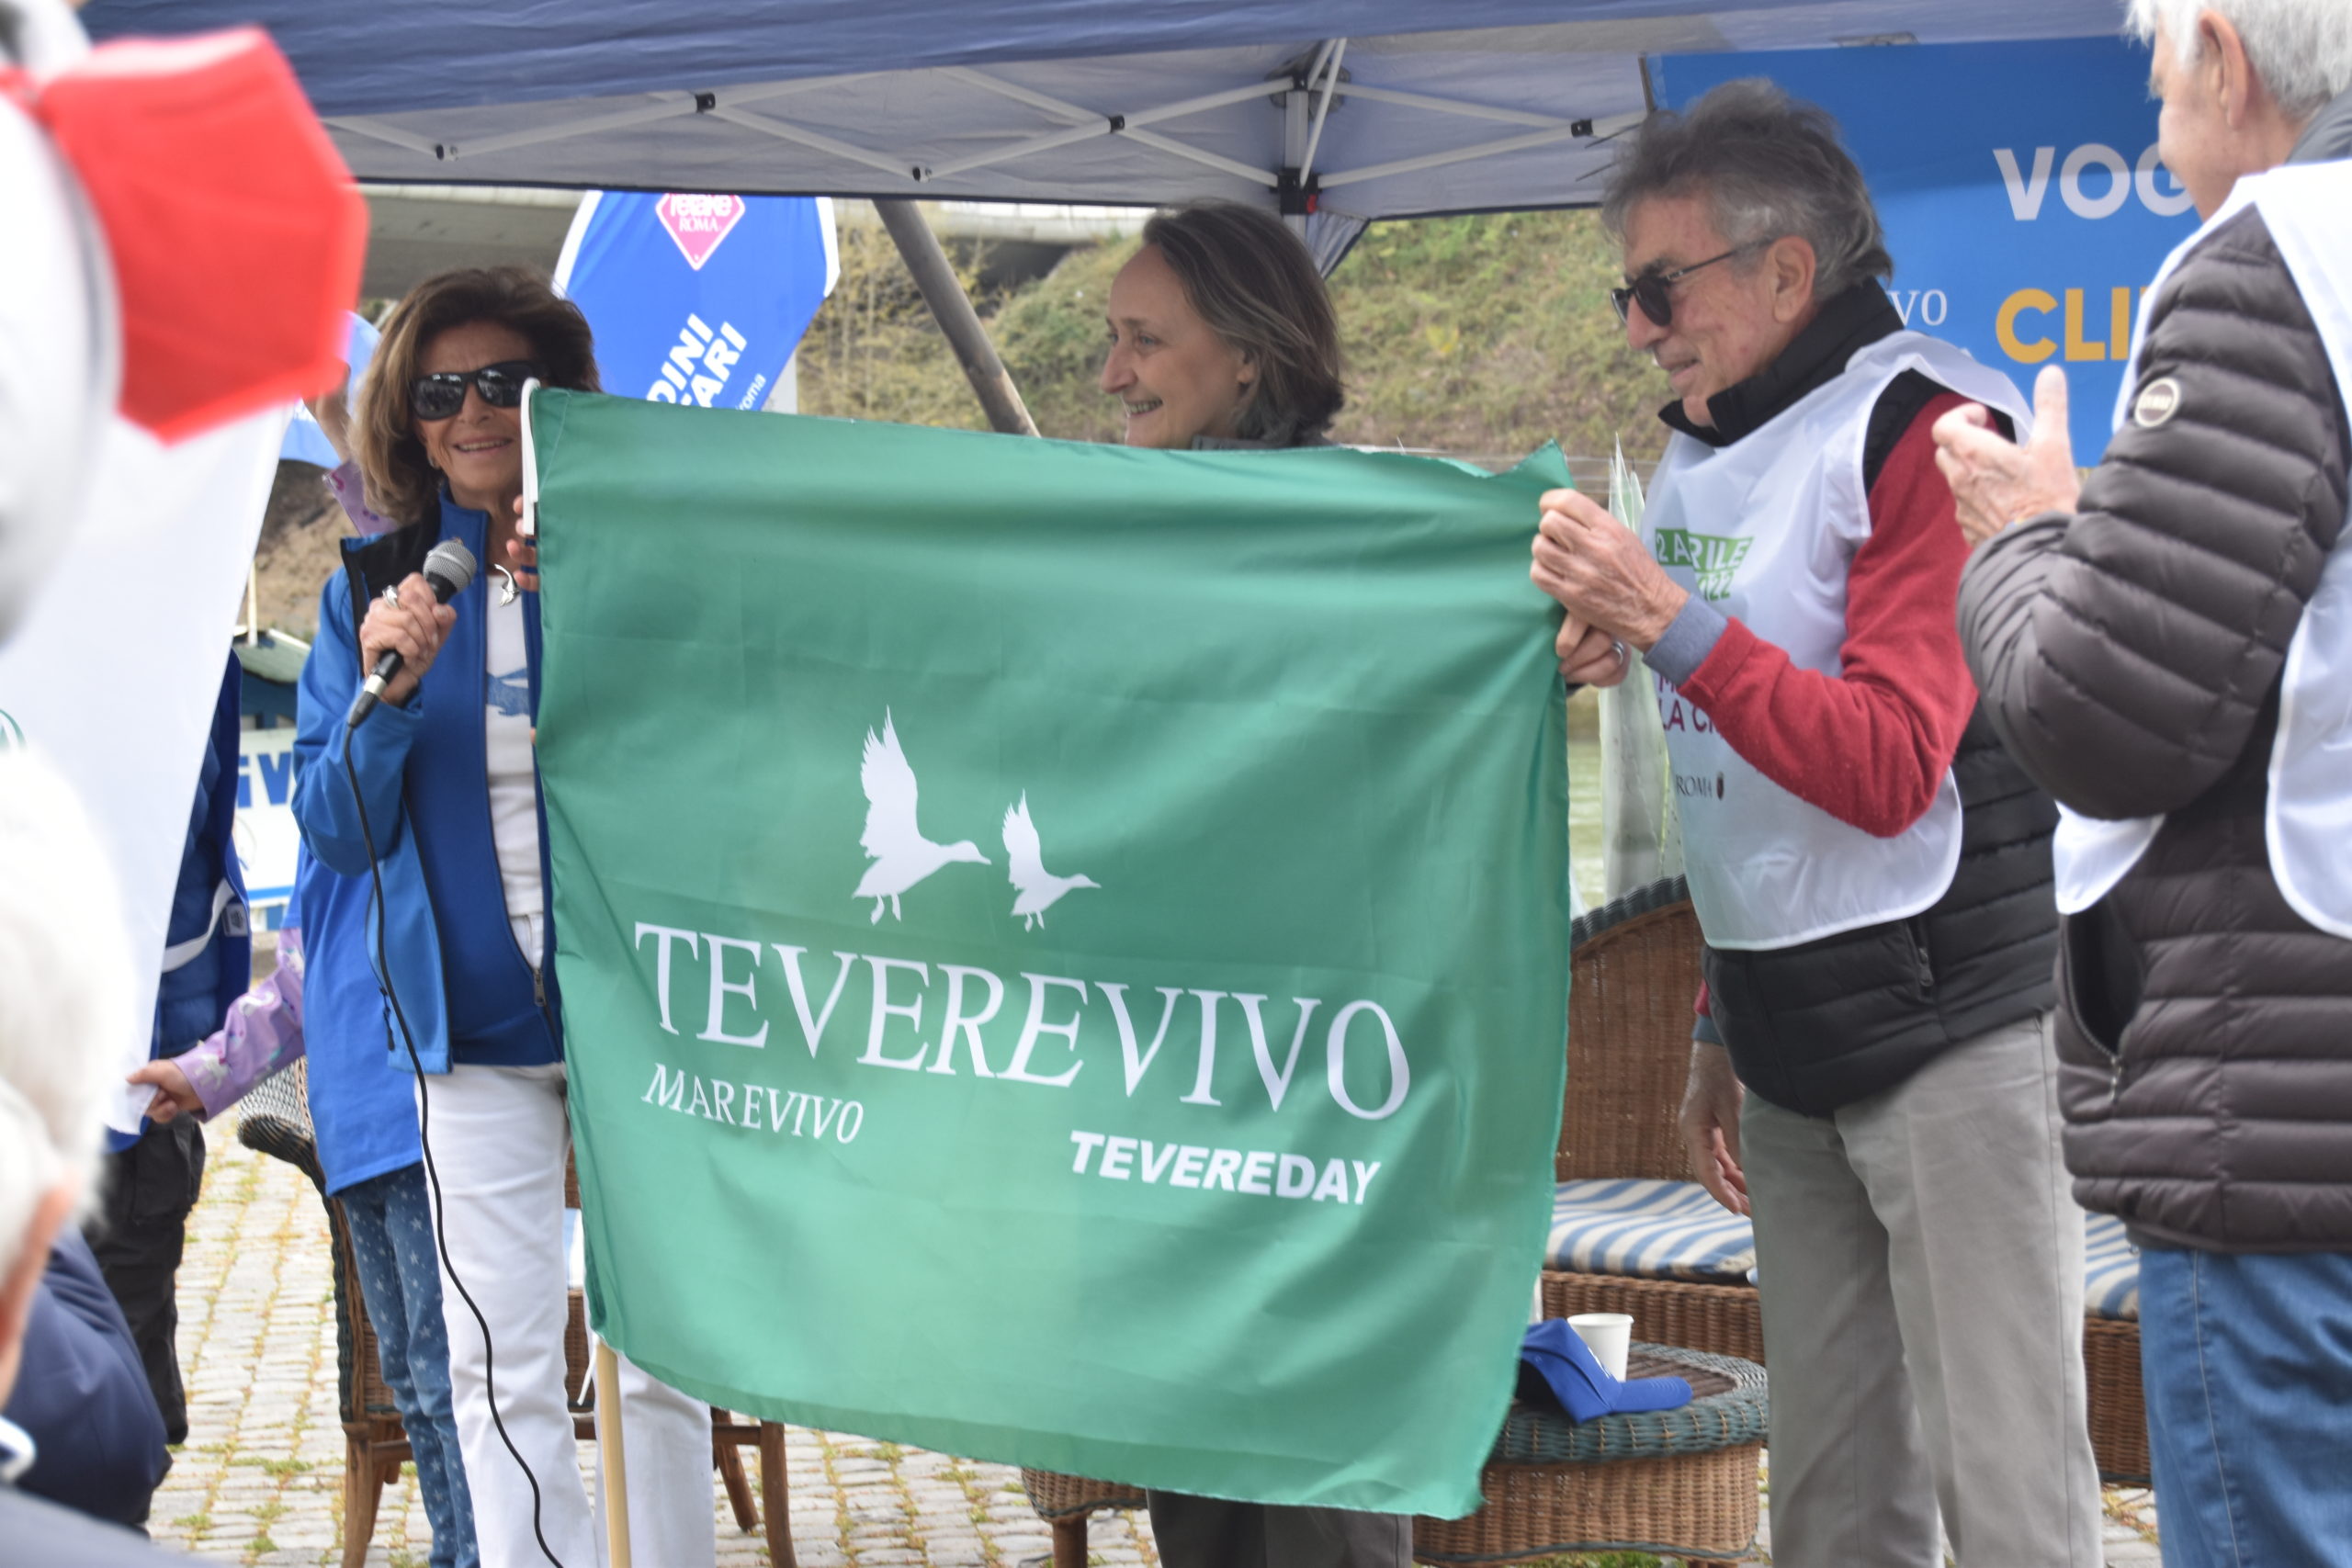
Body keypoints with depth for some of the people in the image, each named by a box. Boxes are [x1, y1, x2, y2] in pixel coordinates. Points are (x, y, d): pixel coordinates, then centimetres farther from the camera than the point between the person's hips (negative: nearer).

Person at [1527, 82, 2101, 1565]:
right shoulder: (1702, 456, 14)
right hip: (1792, 1050, 8)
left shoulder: (1922, 427, -11)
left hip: (1949, 1027, -8)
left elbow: (1887, 771, -19)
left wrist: (1669, 621, -23)